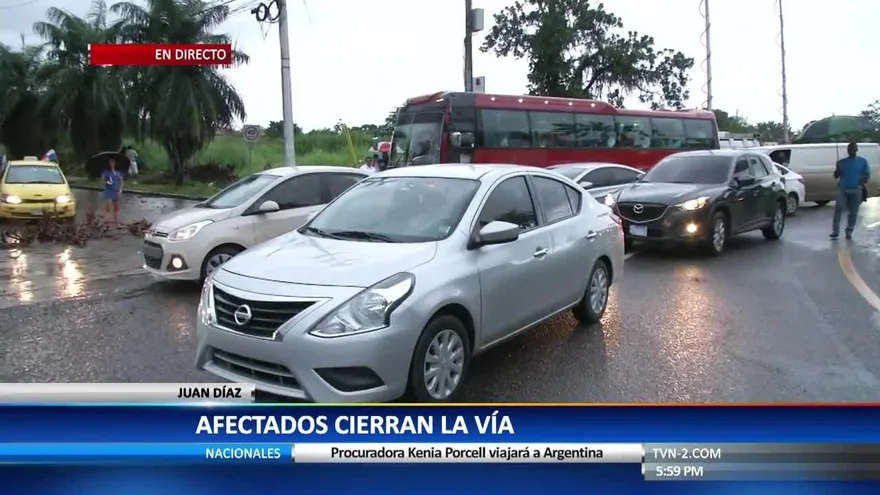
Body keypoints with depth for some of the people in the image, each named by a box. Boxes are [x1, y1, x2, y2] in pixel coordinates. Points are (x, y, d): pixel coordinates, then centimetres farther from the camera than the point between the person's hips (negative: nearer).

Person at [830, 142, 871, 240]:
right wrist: (838, 168, -11)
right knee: (838, 209, -12)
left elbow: (867, 174, 7)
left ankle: (849, 232, 11)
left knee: (853, 212, 2)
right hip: (842, 189, 0)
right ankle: (835, 231, -9)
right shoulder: (842, 162, 8)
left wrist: (862, 183, -9)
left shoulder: (862, 161, 6)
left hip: (856, 190, 0)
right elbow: (836, 176, 8)